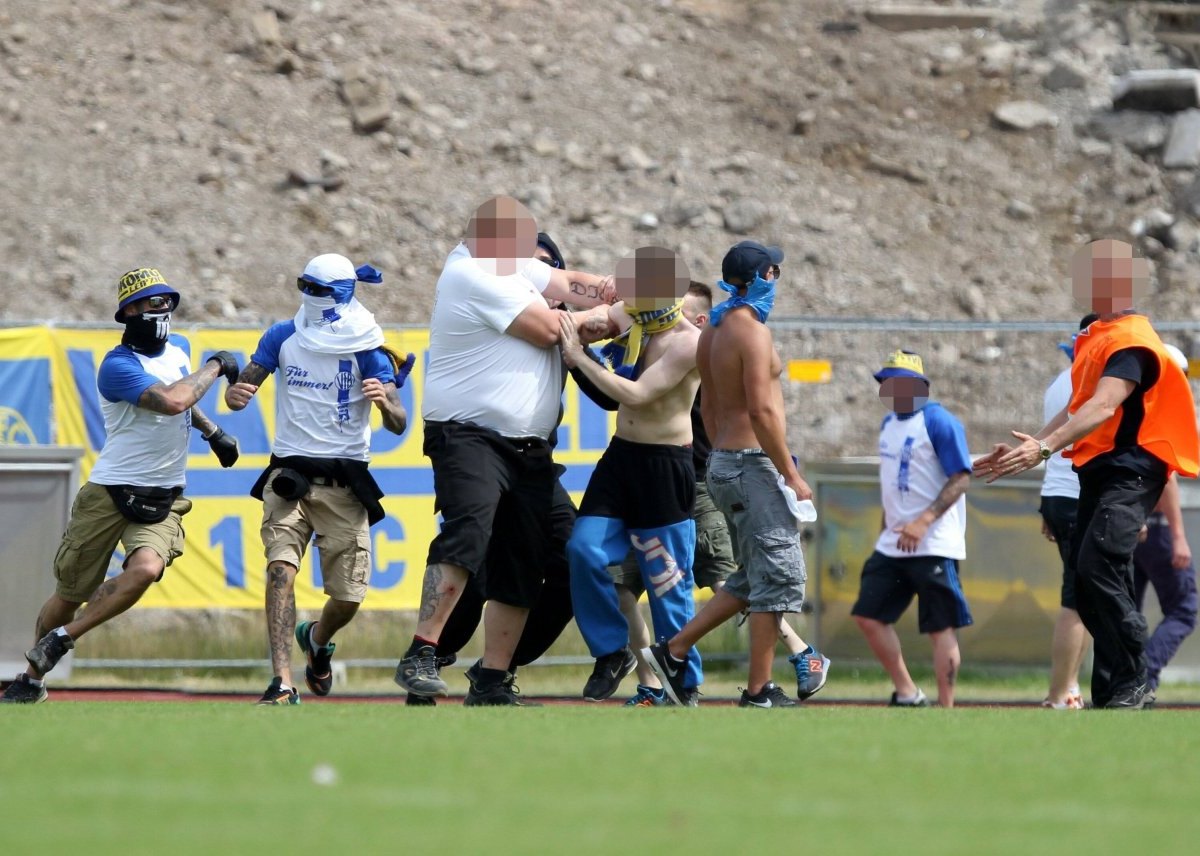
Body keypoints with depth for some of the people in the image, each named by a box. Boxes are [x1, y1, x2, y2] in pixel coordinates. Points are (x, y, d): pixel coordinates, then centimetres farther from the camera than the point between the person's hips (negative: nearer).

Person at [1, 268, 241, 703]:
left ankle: (61, 638, -9)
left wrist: (212, 430, 27)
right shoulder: (118, 366, -16)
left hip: (164, 499, 4)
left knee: (146, 568, -25)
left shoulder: (178, 348, 9)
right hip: (110, 491, -4)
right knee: (72, 590, 4)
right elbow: (171, 400, -30)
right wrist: (215, 367, -18)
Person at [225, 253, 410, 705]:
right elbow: (243, 385, 6)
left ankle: (317, 639, 38)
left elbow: (398, 425, -9)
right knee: (281, 568, -23)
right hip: (289, 475, 0)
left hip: (344, 482, 0)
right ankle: (282, 685, -29)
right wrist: (236, 393, -19)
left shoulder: (366, 349, -3)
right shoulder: (283, 337, 4)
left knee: (348, 597, 1)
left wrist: (385, 401, -32)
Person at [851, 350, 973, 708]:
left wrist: (923, 522, -24)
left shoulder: (939, 422, -11)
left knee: (941, 628, -7)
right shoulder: (889, 424, 15)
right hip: (893, 544, 9)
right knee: (869, 615, 5)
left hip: (934, 545, -9)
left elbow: (961, 478, -16)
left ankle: (946, 709, -5)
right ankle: (907, 693, 13)